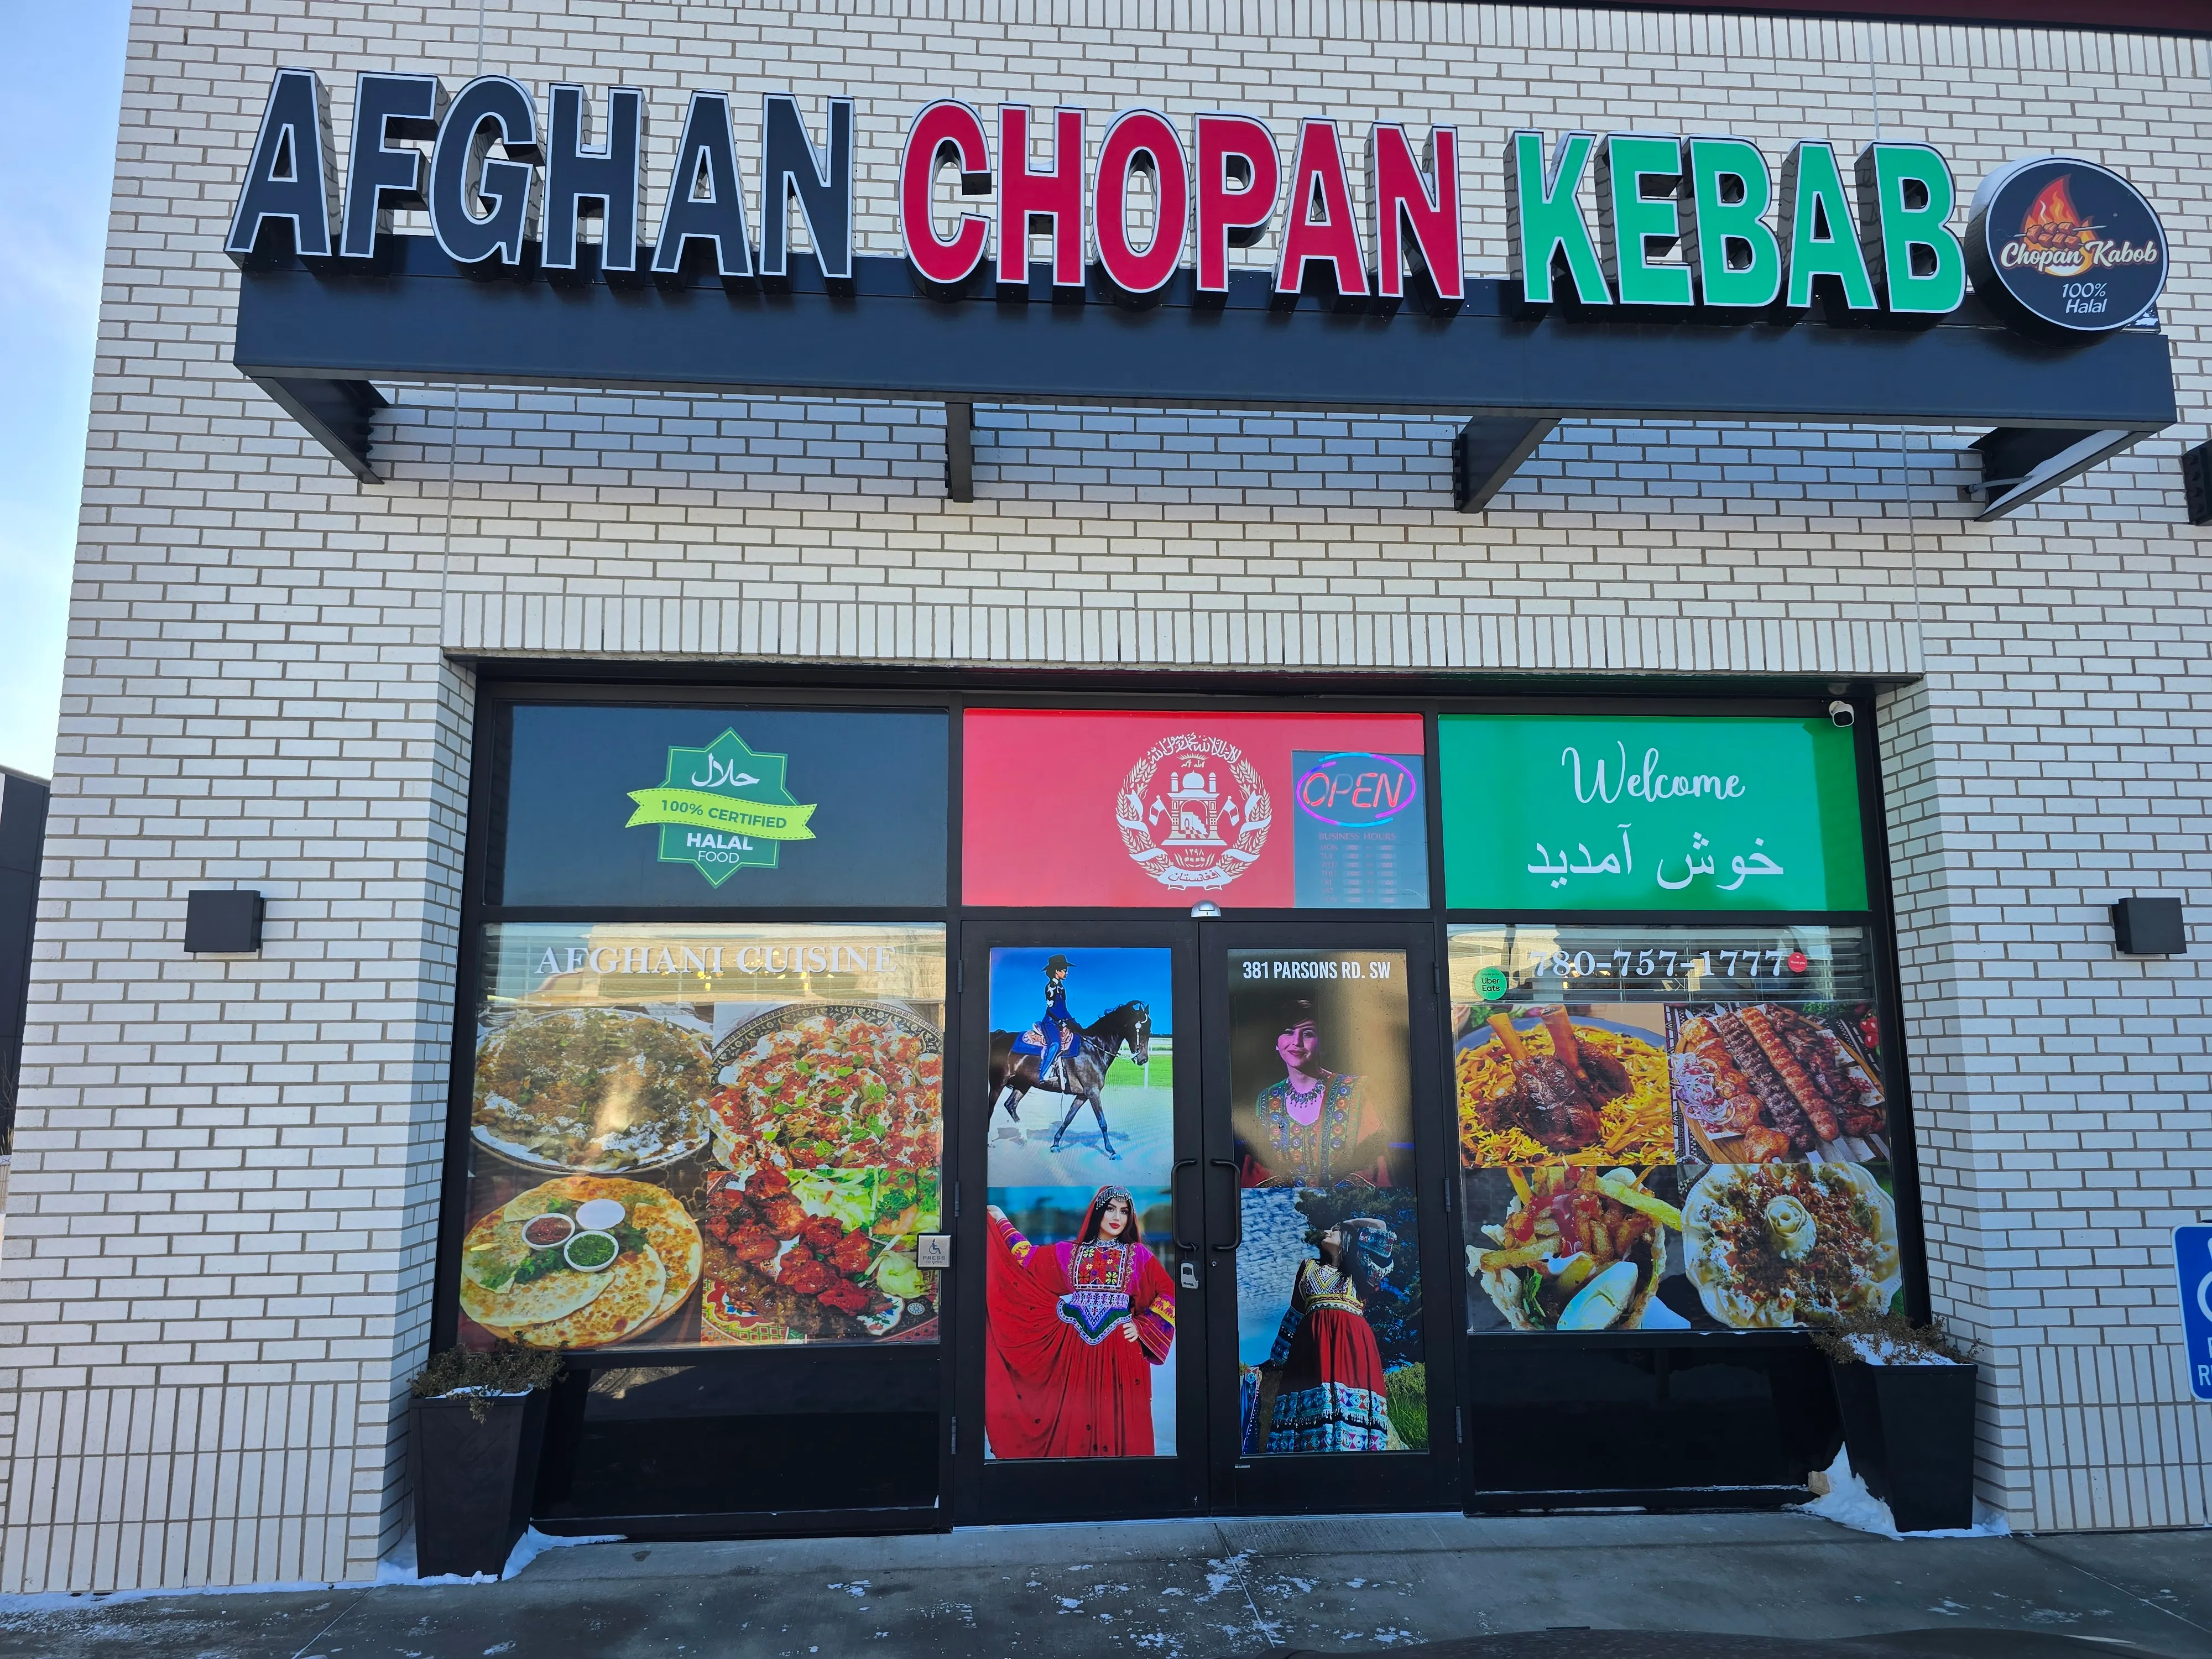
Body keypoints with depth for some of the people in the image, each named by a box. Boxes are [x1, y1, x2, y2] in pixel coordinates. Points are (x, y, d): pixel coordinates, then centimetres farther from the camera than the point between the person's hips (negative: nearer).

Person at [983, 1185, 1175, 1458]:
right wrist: (1001, 1222, 20)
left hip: (1121, 1350, -2)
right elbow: (1028, 1257, 16)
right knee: (1075, 1420, 3)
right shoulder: (1070, 1253, 10)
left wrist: (1141, 1326, -5)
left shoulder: (1138, 1254, 5)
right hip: (1078, 1348, 2)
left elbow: (1168, 1296, 3)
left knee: (1118, 1422, -2)